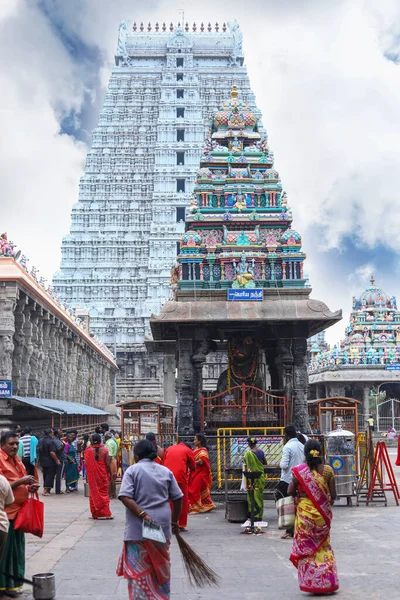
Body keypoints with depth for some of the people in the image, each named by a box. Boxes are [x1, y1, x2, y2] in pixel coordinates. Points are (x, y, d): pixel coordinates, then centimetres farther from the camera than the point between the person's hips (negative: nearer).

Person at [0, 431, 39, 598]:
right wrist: (21, 481, -22)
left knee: (17, 549, 12)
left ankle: (13, 583, 21)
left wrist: (29, 487, 6)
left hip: (18, 510, 9)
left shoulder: (15, 460, 15)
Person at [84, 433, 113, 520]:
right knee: (104, 493, 9)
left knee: (94, 493, 10)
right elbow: (107, 464, -5)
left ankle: (95, 513, 13)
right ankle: (105, 513, 7)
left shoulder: (88, 450, -7)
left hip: (92, 475, 0)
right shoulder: (104, 449, -6)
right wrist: (110, 474, 2)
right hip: (103, 475, 0)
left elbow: (86, 464, -4)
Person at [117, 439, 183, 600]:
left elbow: (125, 497, -17)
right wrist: (174, 521, 19)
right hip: (162, 525, 4)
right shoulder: (166, 471, 8)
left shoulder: (133, 470, -3)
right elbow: (177, 498, 9)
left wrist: (142, 514, -19)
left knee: (139, 568, 3)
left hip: (139, 526, -4)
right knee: (161, 567, 18)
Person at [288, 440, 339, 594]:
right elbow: (333, 495, -5)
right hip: (323, 514, 2)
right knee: (323, 547, 18)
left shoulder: (299, 471, -11)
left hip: (305, 513, -2)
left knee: (306, 547, 11)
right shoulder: (327, 470, -7)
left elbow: (290, 492, -6)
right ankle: (328, 581, 20)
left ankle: (310, 582, 12)